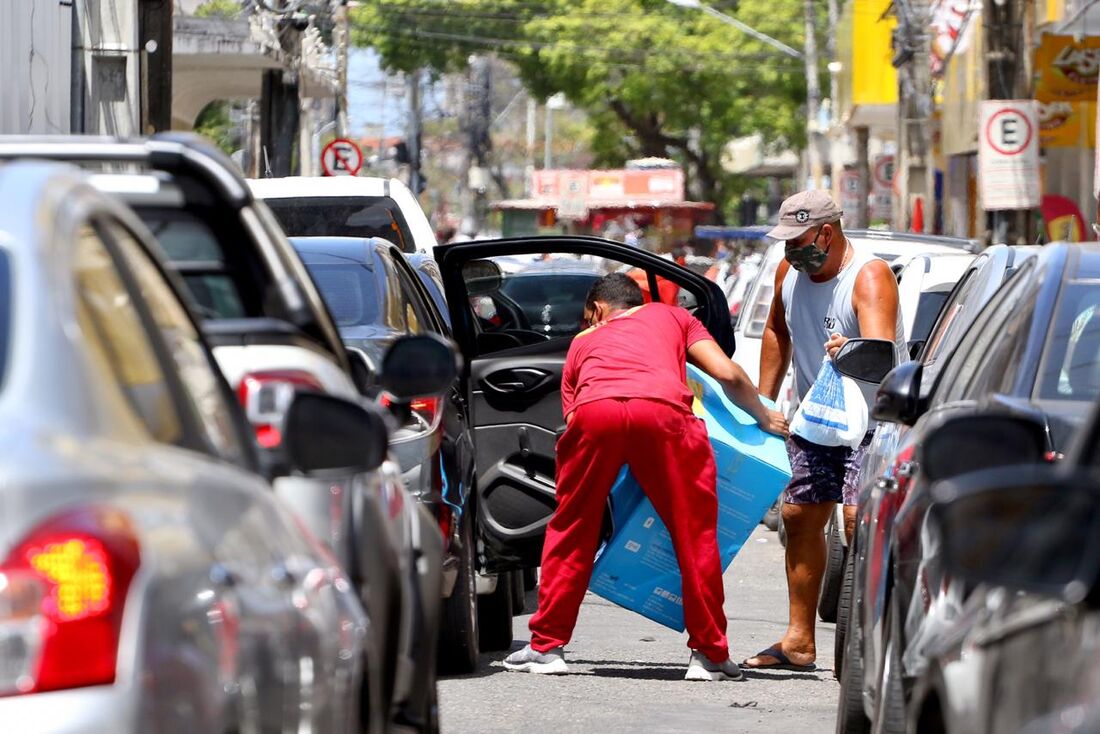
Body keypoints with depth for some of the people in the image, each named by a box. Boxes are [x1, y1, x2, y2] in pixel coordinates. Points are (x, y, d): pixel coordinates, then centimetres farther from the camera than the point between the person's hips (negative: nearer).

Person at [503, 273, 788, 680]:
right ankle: (709, 654, 12)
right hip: (662, 409, -1)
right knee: (695, 534, 11)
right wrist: (765, 418, 39)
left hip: (594, 413, 1)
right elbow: (728, 373, 23)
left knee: (571, 529, 18)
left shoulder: (583, 342, 38)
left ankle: (546, 646, 20)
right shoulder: (671, 317, 36)